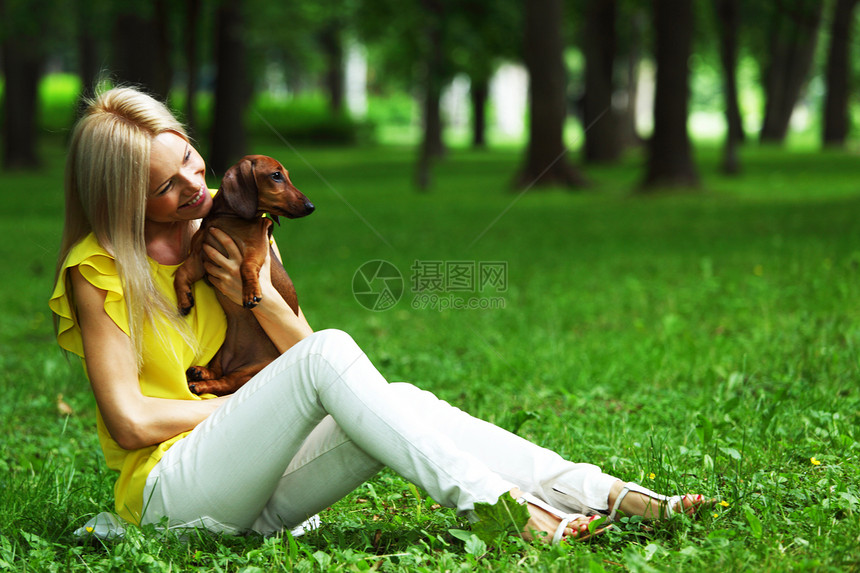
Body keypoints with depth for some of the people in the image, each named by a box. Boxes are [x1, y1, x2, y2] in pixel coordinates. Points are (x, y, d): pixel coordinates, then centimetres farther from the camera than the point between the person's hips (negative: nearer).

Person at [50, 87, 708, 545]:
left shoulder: (226, 229, 13)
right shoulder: (97, 267, -5)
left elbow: (297, 351, 11)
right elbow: (129, 420, -11)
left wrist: (259, 295, -7)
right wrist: (248, 404, -3)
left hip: (257, 490, 6)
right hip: (170, 490, -6)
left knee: (400, 400, -23)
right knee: (329, 352, -29)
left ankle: (611, 496, -32)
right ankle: (492, 504, -40)